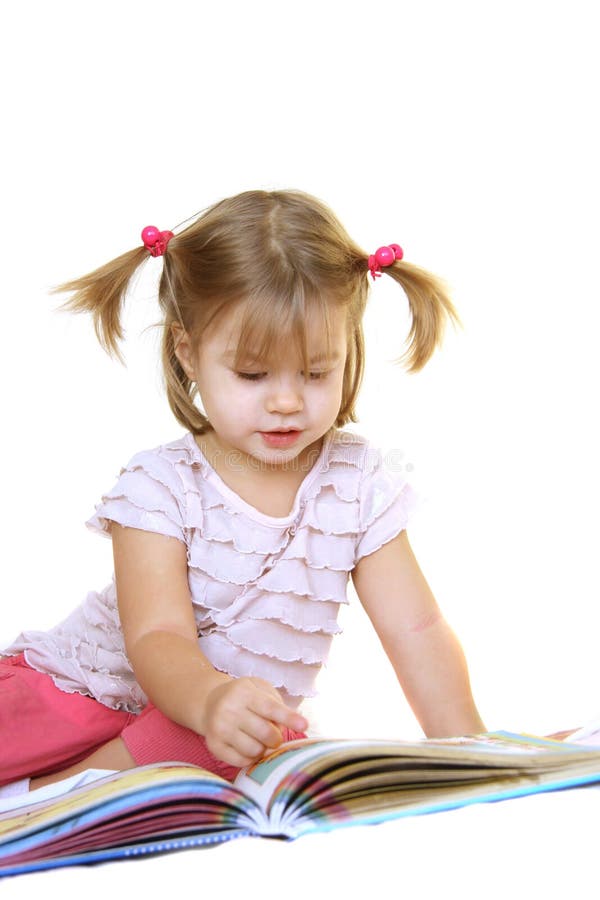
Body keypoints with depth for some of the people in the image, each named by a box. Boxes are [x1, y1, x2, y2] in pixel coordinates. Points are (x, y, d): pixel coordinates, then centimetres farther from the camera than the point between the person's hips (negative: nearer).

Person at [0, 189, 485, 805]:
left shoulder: (360, 483, -6)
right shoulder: (159, 485, -16)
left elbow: (416, 630, -7)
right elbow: (157, 637, -26)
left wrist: (463, 742, -22)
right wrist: (210, 699, -49)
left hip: (239, 725, 4)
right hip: (96, 686, -3)